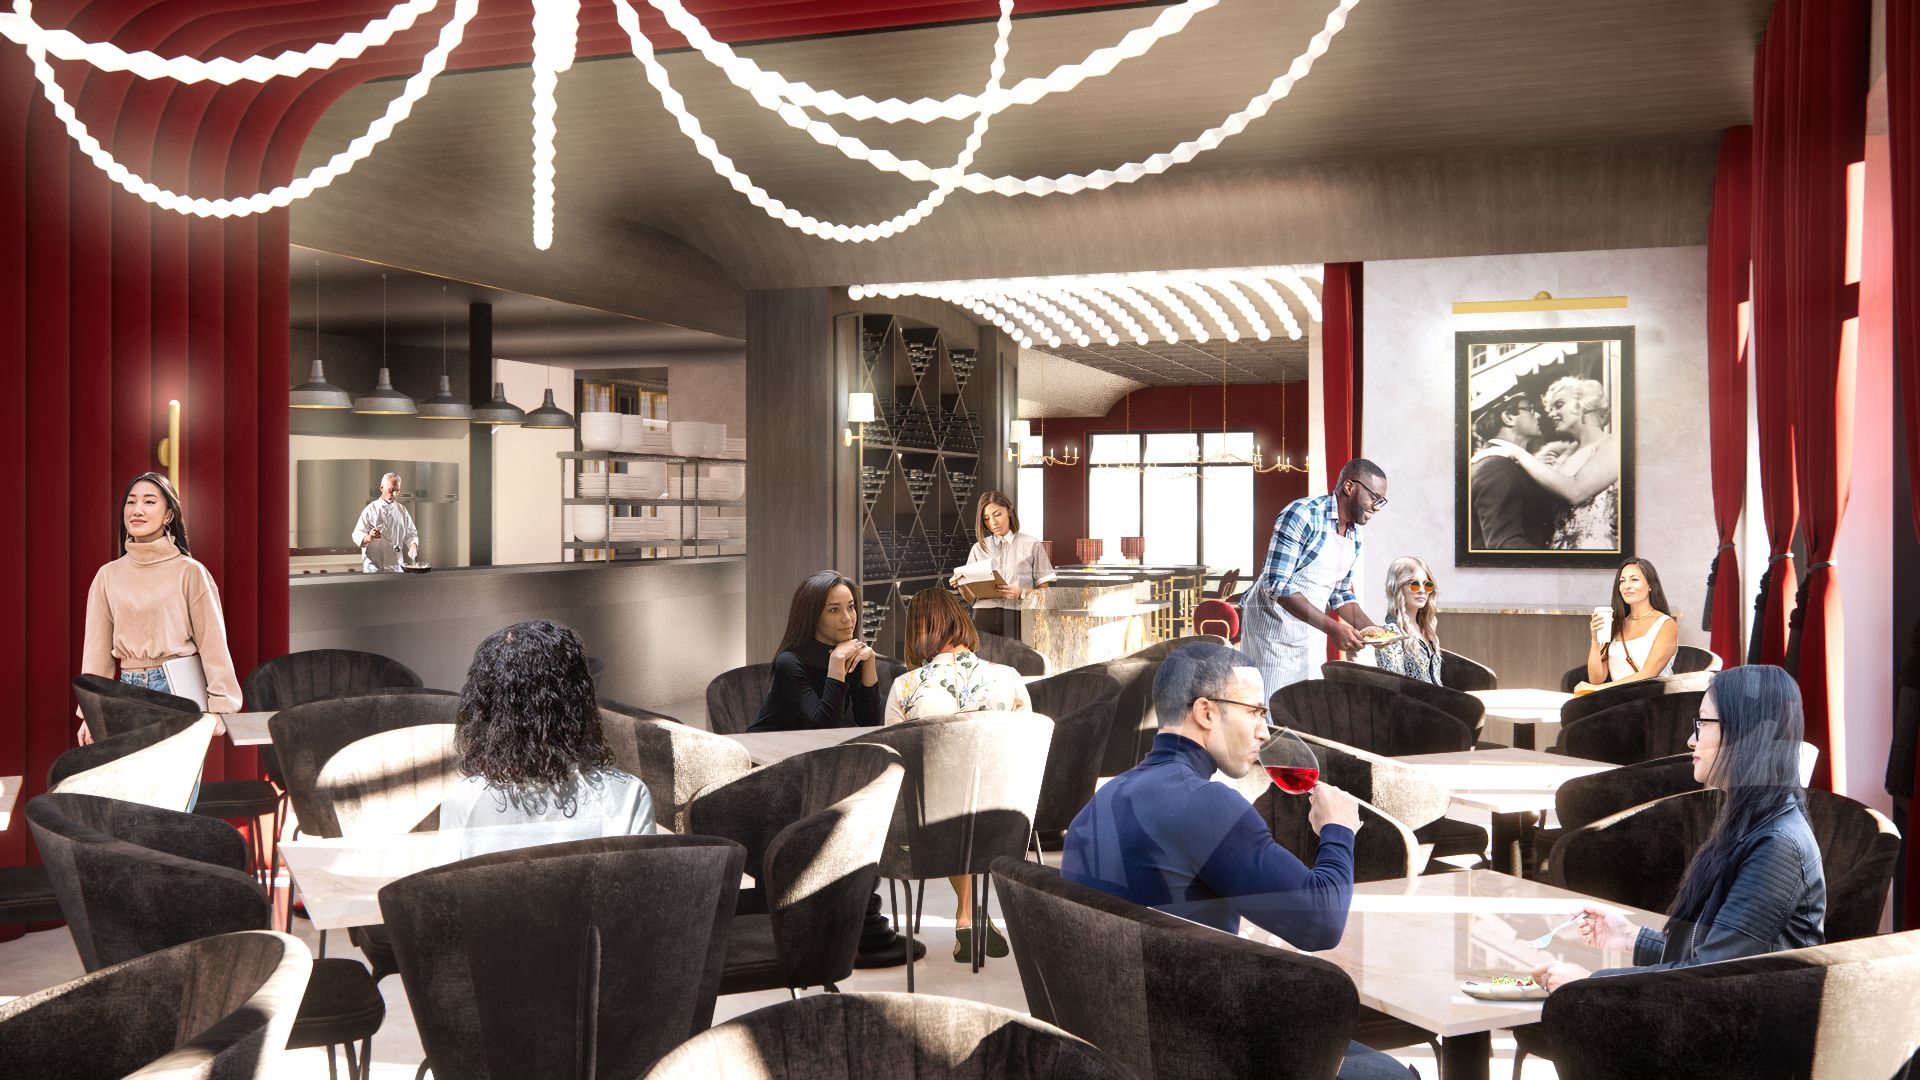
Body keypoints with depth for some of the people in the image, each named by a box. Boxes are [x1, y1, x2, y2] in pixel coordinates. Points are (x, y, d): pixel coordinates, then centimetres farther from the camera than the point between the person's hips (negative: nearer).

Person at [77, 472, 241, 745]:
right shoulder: (107, 576, 8)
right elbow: (97, 648, 9)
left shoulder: (190, 572, -3)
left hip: (178, 691, -3)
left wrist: (219, 710, -11)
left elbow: (212, 644, -5)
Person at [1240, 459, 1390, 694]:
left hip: (1312, 630, 8)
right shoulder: (1303, 515, -18)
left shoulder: (1355, 536, 7)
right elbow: (1277, 584, -24)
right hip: (1273, 624, -8)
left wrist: (1371, 629, -1)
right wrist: (1331, 627, -29)